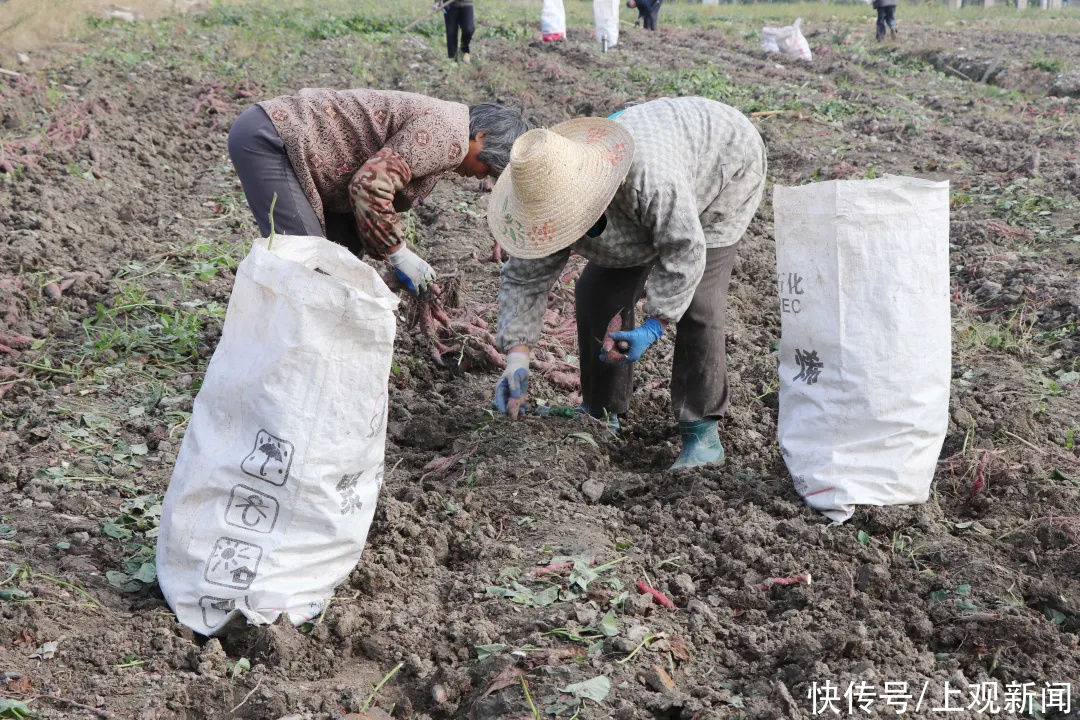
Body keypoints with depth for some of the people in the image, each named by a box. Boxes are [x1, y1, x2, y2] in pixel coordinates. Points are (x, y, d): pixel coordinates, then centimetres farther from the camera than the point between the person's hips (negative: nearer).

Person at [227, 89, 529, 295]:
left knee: (346, 246, 12)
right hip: (264, 138, -11)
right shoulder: (449, 135, -17)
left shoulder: (434, 116, 17)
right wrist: (399, 253, -13)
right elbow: (369, 185, -25)